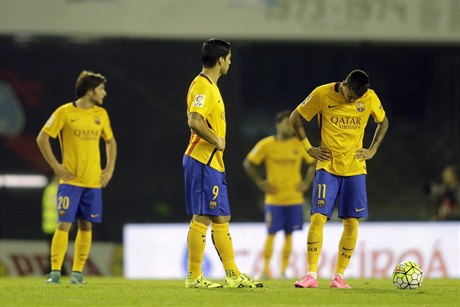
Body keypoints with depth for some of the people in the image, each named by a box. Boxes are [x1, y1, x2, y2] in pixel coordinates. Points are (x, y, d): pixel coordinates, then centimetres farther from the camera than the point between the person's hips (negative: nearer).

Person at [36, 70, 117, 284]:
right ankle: (55, 271, -9)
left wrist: (109, 169, 11)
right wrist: (56, 166, -8)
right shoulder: (64, 112, -6)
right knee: (64, 224, -10)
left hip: (93, 181, 5)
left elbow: (110, 142, 22)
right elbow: (42, 138, -3)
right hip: (70, 180, -5)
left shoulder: (101, 114, 9)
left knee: (86, 225, 4)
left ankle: (77, 272, 10)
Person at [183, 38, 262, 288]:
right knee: (202, 218, -7)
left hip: (213, 163, 11)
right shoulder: (202, 86, -14)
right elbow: (194, 121, -27)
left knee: (221, 219, 11)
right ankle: (194, 276, -4)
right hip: (202, 162, -11)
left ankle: (233, 275, 14)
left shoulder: (210, 86, 18)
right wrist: (216, 141, -17)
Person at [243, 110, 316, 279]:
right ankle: (266, 269, 2)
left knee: (289, 234, 3)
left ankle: (283, 270, 8)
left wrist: (306, 182, 5)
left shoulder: (300, 144, 1)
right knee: (271, 234, -4)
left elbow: (314, 163, 15)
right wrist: (261, 183, -2)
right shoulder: (266, 144, -5)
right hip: (274, 199, -2)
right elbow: (248, 164, 3)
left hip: (294, 198, 2)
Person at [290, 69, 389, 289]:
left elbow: (383, 122, 17)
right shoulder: (322, 94, -9)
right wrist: (309, 148, -1)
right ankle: (311, 275, -10)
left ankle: (339, 276, 5)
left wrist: (372, 150, 6)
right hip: (327, 166, -2)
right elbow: (295, 118, 4)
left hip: (355, 168, 2)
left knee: (352, 222, -3)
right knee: (318, 217, -13)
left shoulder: (370, 98, -3)